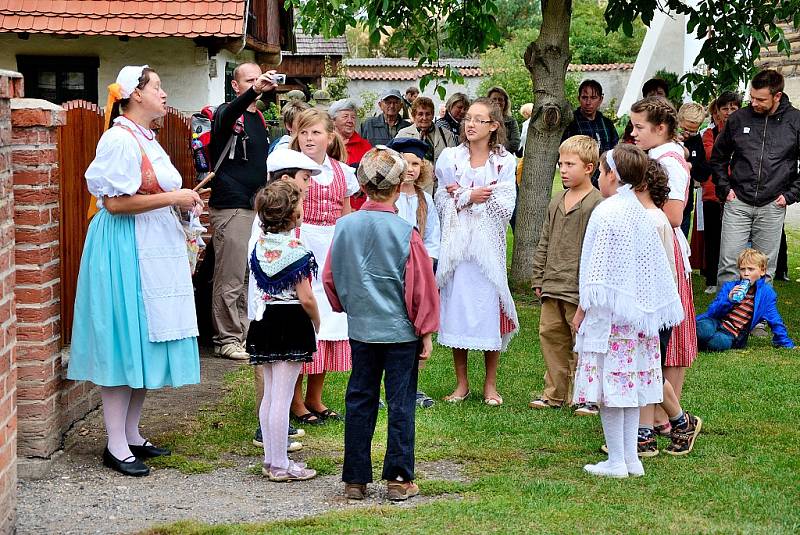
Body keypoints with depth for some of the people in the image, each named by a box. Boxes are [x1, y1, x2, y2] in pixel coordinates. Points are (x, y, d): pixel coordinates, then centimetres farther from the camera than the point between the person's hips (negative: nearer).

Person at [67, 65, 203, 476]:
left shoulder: (146, 138, 16)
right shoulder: (120, 139, -14)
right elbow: (116, 202, -21)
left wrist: (183, 201, 10)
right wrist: (173, 198, -16)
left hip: (156, 249, 10)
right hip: (126, 252, -10)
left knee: (144, 343, 12)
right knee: (123, 344, -6)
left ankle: (132, 435, 19)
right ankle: (116, 446, -1)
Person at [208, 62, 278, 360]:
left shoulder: (259, 119, 17)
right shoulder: (228, 114, -6)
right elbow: (228, 116, -32)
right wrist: (254, 90, -48)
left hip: (257, 207, 8)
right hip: (230, 207, -8)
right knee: (230, 279, -6)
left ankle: (244, 333, 20)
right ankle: (226, 339, -1)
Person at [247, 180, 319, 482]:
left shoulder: (257, 241, 4)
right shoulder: (295, 250, -16)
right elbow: (305, 298, -15)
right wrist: (316, 323, 0)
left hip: (263, 319, 7)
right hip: (291, 322, -7)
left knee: (269, 394, 15)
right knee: (282, 397, -3)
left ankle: (271, 459, 22)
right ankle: (280, 465, 2)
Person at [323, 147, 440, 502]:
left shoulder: (344, 226, -4)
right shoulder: (405, 232, -14)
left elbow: (330, 279, 8)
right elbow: (421, 287, -8)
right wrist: (426, 333, 2)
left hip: (360, 329, 4)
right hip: (401, 332, -3)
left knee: (359, 402, 11)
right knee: (400, 404, 5)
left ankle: (355, 479, 16)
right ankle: (399, 479, 9)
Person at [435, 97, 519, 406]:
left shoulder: (504, 162, 2)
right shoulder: (450, 158, 5)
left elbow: (507, 208, -6)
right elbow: (442, 204, 1)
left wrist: (462, 195, -11)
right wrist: (470, 197, -15)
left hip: (488, 245, -1)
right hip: (457, 243, 1)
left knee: (489, 308, 0)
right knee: (457, 307, 2)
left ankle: (490, 384, 12)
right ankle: (461, 383, 14)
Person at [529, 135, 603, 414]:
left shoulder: (597, 204, -10)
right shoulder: (557, 203, 13)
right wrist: (539, 279, 15)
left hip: (580, 289, -7)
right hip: (552, 287, 7)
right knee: (550, 335, 10)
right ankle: (555, 393, 21)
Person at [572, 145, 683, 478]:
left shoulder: (606, 213, -13)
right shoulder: (640, 213, 9)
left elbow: (598, 270, -15)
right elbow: (653, 267, 13)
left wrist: (582, 310, -7)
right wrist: (646, 308, 19)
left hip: (609, 313, -8)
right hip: (638, 312, 8)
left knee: (609, 383, -3)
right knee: (631, 383, 12)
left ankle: (616, 461, 0)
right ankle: (630, 457, 16)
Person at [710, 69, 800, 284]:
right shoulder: (738, 118, 2)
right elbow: (718, 157, 16)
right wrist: (724, 188, 6)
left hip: (772, 207, 0)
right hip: (738, 203, 1)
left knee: (765, 268, 7)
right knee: (728, 263, -3)